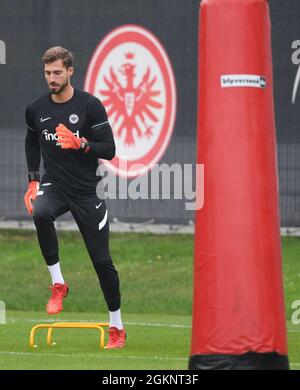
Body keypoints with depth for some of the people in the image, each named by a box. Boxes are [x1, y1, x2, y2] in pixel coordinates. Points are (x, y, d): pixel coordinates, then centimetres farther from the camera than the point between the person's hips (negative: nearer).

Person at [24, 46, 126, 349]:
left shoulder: (90, 106, -9)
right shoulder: (36, 109, 2)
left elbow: (109, 150, -9)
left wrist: (80, 143, -26)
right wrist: (33, 181, 12)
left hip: (86, 191, -2)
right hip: (53, 185, 2)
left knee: (102, 260, 0)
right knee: (40, 213, -35)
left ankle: (117, 327, 15)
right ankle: (57, 284, -20)